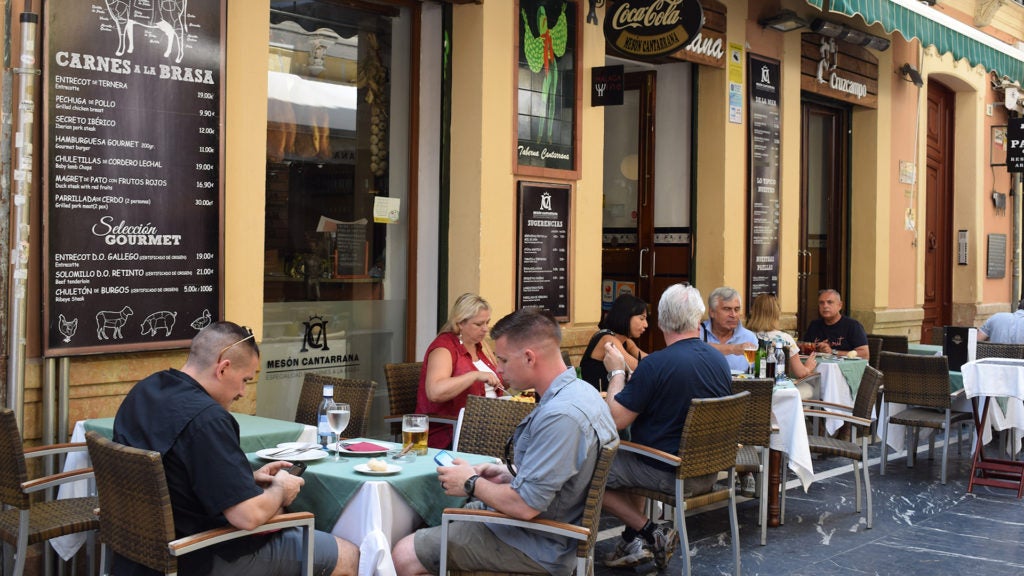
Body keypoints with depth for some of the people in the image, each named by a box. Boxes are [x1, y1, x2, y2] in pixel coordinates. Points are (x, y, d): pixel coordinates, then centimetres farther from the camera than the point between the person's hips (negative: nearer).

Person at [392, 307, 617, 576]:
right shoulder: (581, 391, 4)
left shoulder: (560, 417, -30)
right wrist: (510, 473, 9)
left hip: (536, 547, -10)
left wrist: (471, 484, -12)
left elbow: (525, 505, -28)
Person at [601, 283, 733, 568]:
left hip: (669, 475, -8)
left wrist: (616, 372, -5)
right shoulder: (720, 360, 0)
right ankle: (633, 542, 23)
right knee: (630, 461, 31)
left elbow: (615, 420, -20)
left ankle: (651, 533, 1)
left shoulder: (655, 364, -23)